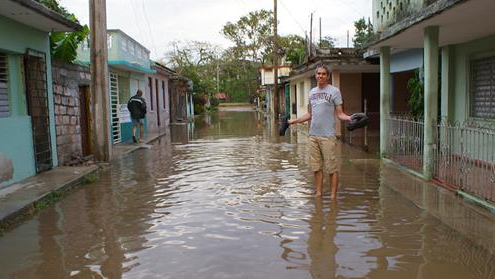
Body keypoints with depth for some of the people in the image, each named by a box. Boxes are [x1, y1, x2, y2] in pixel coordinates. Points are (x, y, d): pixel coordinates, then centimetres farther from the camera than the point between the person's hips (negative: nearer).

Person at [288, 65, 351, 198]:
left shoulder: (334, 91, -2)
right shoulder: (312, 92, 15)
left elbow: (339, 113, -4)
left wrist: (349, 118, -23)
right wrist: (294, 121, 19)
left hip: (328, 135, -6)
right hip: (313, 135, 6)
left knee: (332, 168, -2)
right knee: (316, 167, 11)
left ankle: (333, 196, 7)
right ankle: (318, 194, 21)